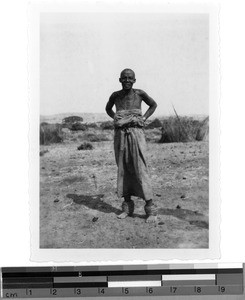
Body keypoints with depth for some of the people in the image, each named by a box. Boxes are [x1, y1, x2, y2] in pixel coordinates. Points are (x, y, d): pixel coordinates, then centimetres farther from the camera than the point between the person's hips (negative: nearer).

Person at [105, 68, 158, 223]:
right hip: (120, 135, 3)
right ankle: (128, 207, 14)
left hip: (136, 134, -3)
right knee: (123, 170, 5)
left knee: (140, 170, -10)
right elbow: (108, 109, 26)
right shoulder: (115, 95, 6)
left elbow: (153, 105, 17)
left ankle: (151, 209, -7)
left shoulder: (140, 94, 0)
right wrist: (115, 119, 9)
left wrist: (144, 118, 4)